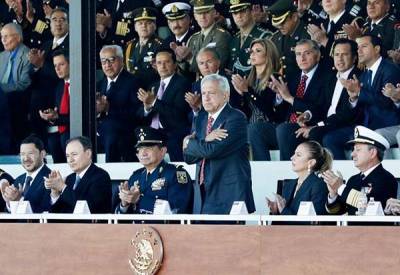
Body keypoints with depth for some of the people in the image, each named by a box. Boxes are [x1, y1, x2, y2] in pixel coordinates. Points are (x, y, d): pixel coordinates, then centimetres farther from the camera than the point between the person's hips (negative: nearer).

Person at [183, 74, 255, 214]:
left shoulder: (236, 118, -9)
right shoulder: (201, 118, 16)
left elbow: (213, 150, -20)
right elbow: (188, 157, 9)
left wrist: (188, 142, -2)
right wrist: (205, 141, -11)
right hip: (203, 195, 6)